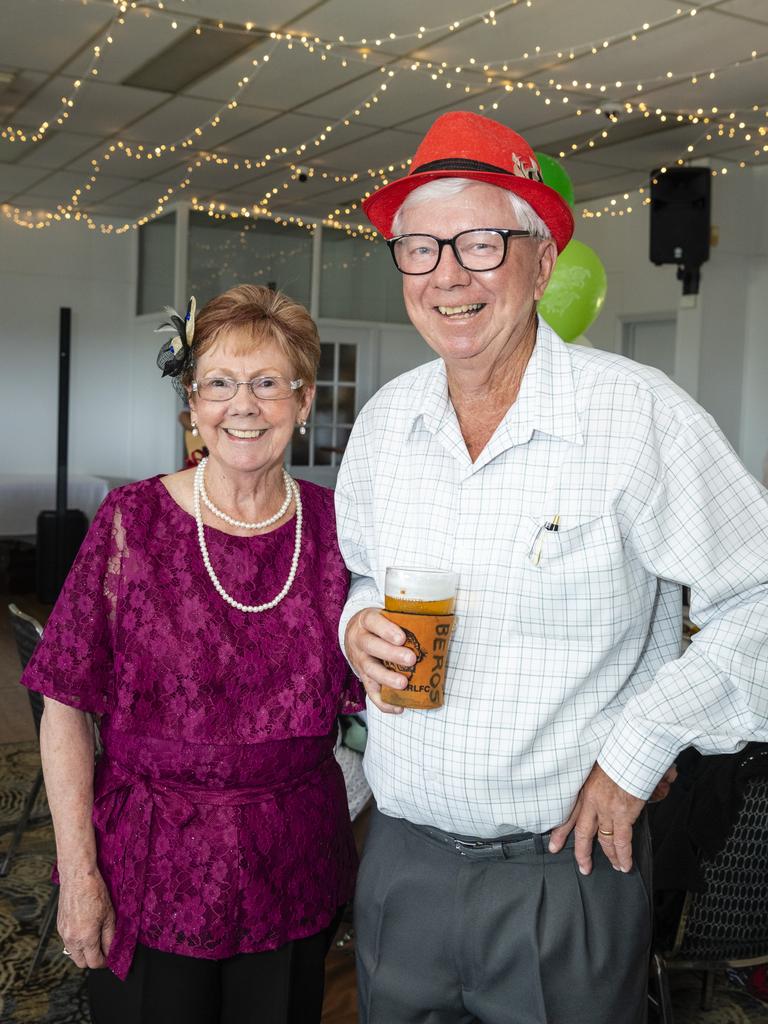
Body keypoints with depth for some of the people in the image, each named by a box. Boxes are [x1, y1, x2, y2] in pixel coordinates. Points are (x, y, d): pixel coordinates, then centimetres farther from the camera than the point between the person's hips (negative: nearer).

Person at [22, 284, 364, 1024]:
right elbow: (65, 706, -8)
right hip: (152, 875, -2)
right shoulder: (134, 520, -10)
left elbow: (364, 694, 5)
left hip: (296, 872, 3)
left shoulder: (333, 523, -3)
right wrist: (78, 872, -10)